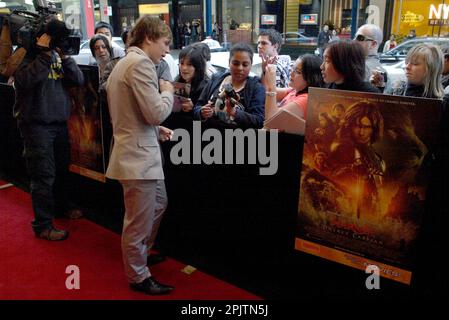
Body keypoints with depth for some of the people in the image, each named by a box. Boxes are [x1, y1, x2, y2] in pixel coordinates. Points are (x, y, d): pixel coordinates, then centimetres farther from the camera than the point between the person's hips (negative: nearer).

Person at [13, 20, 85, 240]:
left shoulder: (57, 56, 11)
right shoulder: (27, 55, -7)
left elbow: (78, 80, 1)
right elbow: (24, 80, -27)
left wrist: (65, 56, -10)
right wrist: (43, 54, -25)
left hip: (59, 121, 7)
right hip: (36, 123, -7)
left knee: (61, 169, 19)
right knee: (44, 175, -5)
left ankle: (61, 206, 40)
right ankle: (43, 225, 5)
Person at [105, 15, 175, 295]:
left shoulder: (127, 62, 16)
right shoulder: (140, 63, -17)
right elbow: (156, 112, -22)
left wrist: (156, 130, 16)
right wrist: (168, 92, -4)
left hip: (142, 154, 11)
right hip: (138, 157, -11)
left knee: (159, 205, 26)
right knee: (139, 221, 4)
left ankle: (140, 255, 45)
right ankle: (139, 277, 23)